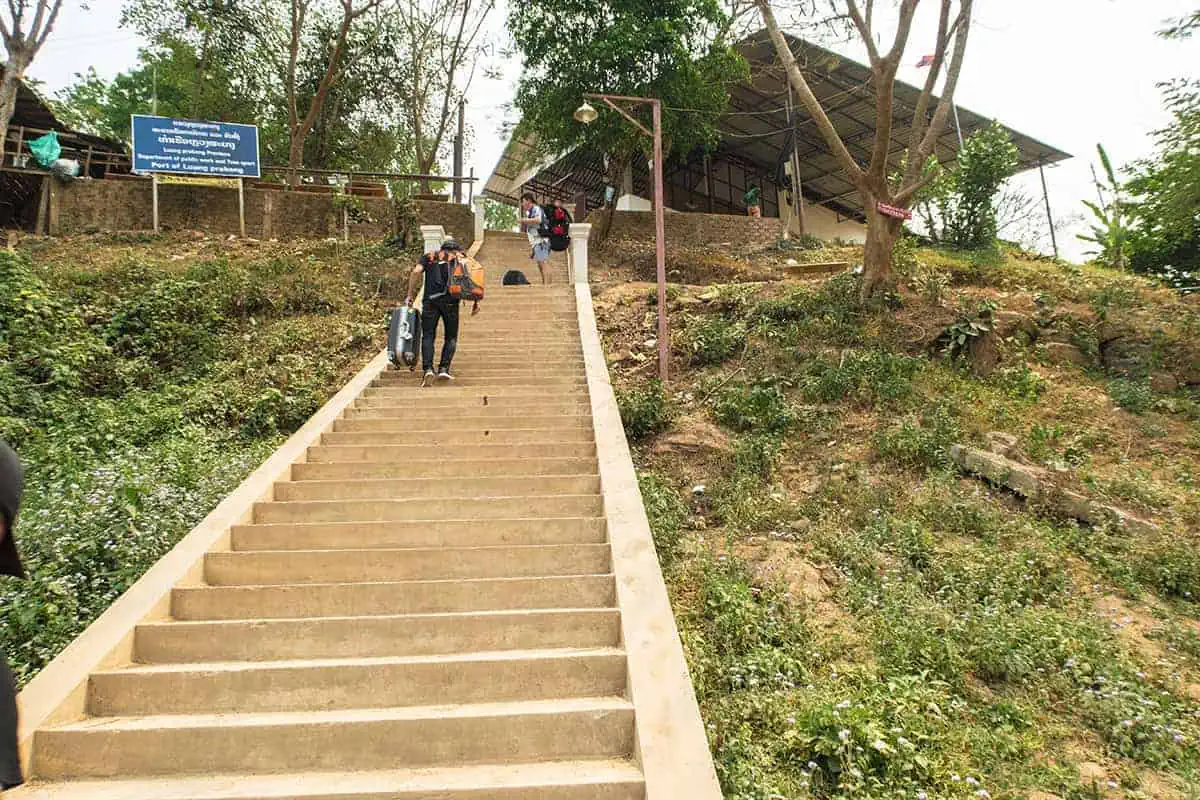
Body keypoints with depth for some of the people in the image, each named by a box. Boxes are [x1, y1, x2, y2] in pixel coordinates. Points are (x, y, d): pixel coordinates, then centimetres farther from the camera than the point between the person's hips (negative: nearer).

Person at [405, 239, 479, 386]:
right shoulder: (461, 259, 19)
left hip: (430, 300, 1)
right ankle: (444, 369, -5)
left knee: (428, 336, 2)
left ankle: (427, 369, -17)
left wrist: (410, 295, 3)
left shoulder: (429, 257, 20)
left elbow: (416, 272, 3)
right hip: (450, 301, 0)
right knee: (451, 337, 10)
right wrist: (476, 301, 5)